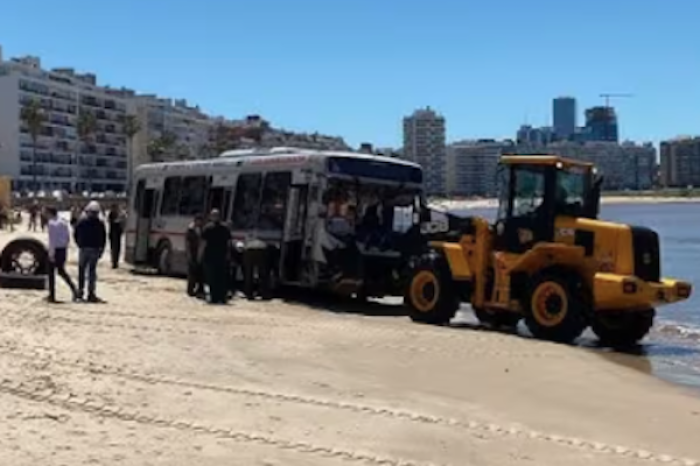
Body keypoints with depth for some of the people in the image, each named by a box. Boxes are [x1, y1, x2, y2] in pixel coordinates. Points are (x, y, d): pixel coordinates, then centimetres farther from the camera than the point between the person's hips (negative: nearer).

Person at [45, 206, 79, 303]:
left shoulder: (51, 223, -13)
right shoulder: (63, 222, 10)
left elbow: (52, 239, -18)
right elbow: (68, 238, 13)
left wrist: (51, 253, -17)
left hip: (55, 250, -7)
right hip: (63, 250, 7)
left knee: (51, 272, 5)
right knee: (61, 271, 19)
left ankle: (52, 296, 9)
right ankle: (74, 290, 6)